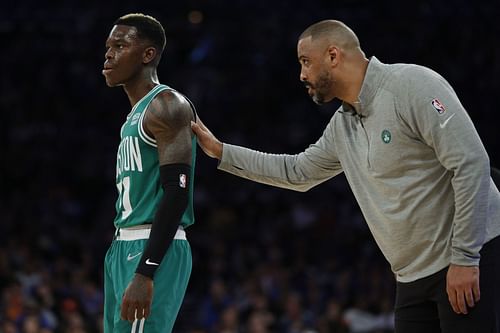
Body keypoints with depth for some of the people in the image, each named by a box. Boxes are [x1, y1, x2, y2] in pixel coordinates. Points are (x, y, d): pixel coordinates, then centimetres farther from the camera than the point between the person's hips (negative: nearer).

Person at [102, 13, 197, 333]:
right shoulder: (137, 114, 19)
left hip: (153, 251, -10)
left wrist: (144, 274, -27)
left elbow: (177, 192, -21)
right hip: (124, 247, 10)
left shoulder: (167, 106, -11)